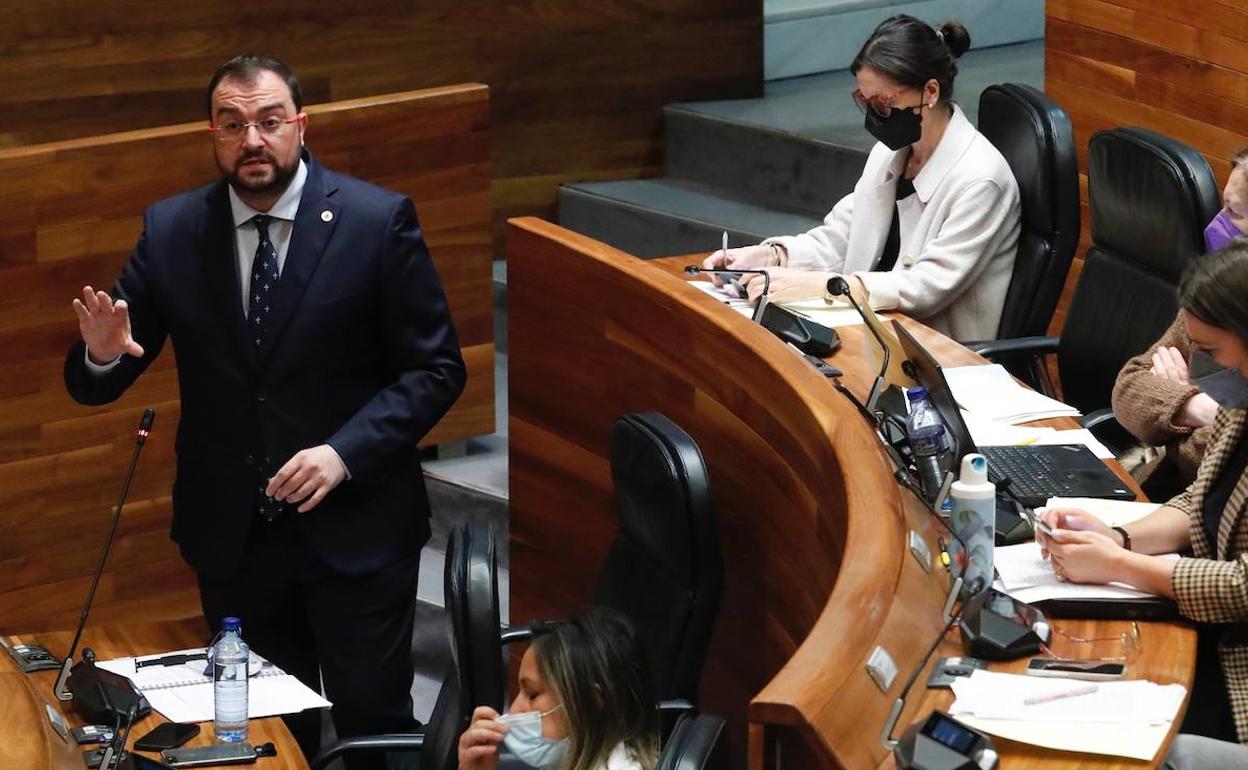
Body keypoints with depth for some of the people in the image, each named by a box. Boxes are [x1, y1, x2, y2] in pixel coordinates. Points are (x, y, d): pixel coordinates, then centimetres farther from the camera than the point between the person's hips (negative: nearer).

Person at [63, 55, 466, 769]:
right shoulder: (171, 230, 1)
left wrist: (344, 453, -18)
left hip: (354, 529, -3)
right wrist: (101, 353, -20)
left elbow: (436, 368, -5)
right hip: (231, 538, 3)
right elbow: (98, 386, 4)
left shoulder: (379, 220, -7)